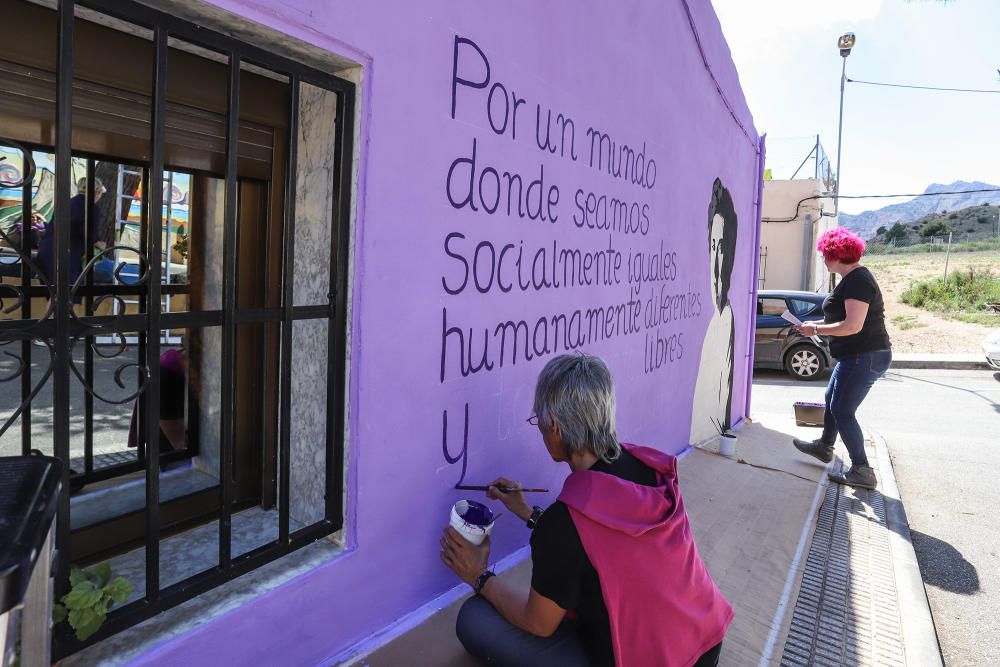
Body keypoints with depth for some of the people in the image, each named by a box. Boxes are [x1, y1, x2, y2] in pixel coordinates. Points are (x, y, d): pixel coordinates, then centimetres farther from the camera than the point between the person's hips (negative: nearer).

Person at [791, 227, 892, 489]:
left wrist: (815, 329, -18)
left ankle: (862, 472, 2)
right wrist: (816, 324, 10)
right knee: (832, 399, 24)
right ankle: (824, 447, 42)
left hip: (865, 358, -11)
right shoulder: (853, 278, 12)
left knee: (842, 411, -5)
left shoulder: (857, 281, -21)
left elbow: (853, 326, -27)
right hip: (857, 356, 11)